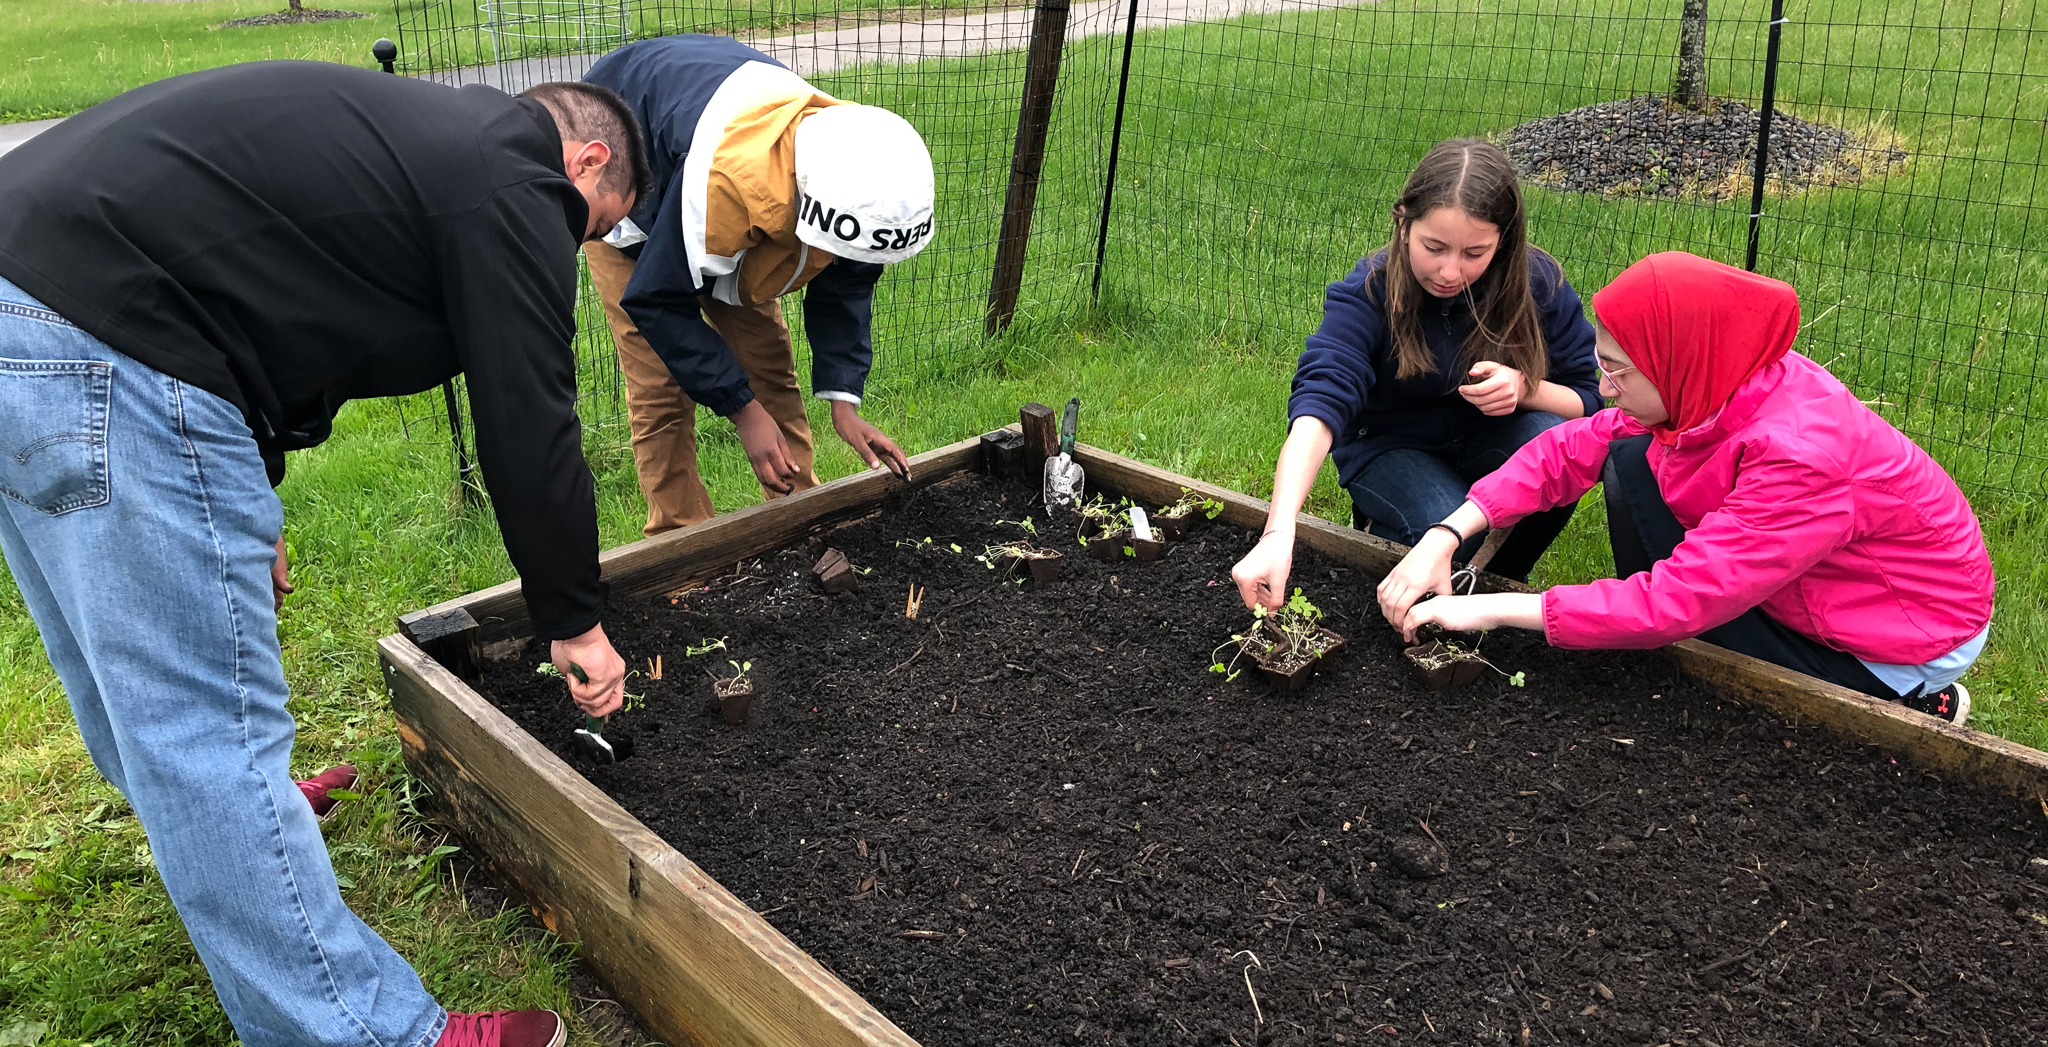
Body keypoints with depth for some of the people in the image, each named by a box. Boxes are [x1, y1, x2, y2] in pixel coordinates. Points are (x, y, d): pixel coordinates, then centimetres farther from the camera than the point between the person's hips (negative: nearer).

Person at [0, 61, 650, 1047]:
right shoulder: (513, 192, -6)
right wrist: (576, 621, 5)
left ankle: (232, 807, 54)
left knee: (126, 654, 28)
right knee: (210, 718, -5)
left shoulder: (423, 132, 22)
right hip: (103, 359, -11)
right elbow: (531, 430, -7)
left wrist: (247, 514, 33)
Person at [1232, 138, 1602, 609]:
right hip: (1389, 446, -3)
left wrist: (1525, 388, -31)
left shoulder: (1539, 283, -17)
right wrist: (1278, 533, -54)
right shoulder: (1368, 293, -25)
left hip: (1487, 442, 3)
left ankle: (1501, 583, -1)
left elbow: (1587, 399, -6)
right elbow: (1321, 399, -39)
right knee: (1453, 534, -32)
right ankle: (1379, 531, 5)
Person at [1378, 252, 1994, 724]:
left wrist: (1493, 609, -35)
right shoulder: (1720, 385, -16)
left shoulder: (1799, 457, -38)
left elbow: (1677, 599, -38)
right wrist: (1445, 537, -22)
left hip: (1915, 641, -6)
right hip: (1821, 581, 7)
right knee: (1631, 461, -9)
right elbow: (1575, 448, -12)